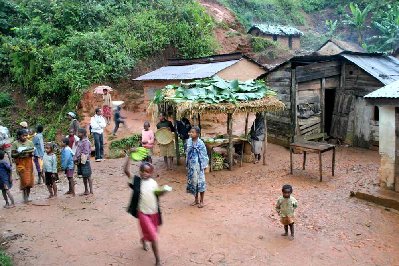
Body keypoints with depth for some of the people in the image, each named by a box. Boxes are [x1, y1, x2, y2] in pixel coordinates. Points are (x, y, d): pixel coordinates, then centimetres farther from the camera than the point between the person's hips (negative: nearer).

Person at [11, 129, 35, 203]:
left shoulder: (30, 143, 2)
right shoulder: (15, 143, -4)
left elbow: (33, 153, 4)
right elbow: (12, 155, -5)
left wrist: (30, 153, -18)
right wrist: (19, 154, -21)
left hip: (29, 162, 3)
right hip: (20, 163, -3)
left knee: (29, 180, 4)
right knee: (24, 180, -8)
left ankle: (27, 197, 17)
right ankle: (24, 197, 3)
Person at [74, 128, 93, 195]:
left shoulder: (86, 142, -14)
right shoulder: (80, 141, 12)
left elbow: (86, 152, -18)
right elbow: (77, 151, 17)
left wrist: (80, 159, -18)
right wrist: (76, 158, 7)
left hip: (84, 161, -9)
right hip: (80, 161, 9)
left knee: (88, 176, -2)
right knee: (84, 177, 14)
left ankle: (91, 190, 4)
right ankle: (86, 190, 23)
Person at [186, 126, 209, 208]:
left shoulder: (200, 143, -13)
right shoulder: (189, 141, 2)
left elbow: (204, 155, -9)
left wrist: (204, 166, -9)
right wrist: (187, 164, 12)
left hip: (198, 165, -5)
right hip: (191, 165, 5)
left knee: (200, 182, 3)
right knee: (193, 181, 12)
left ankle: (201, 201, 15)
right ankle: (196, 199, 27)